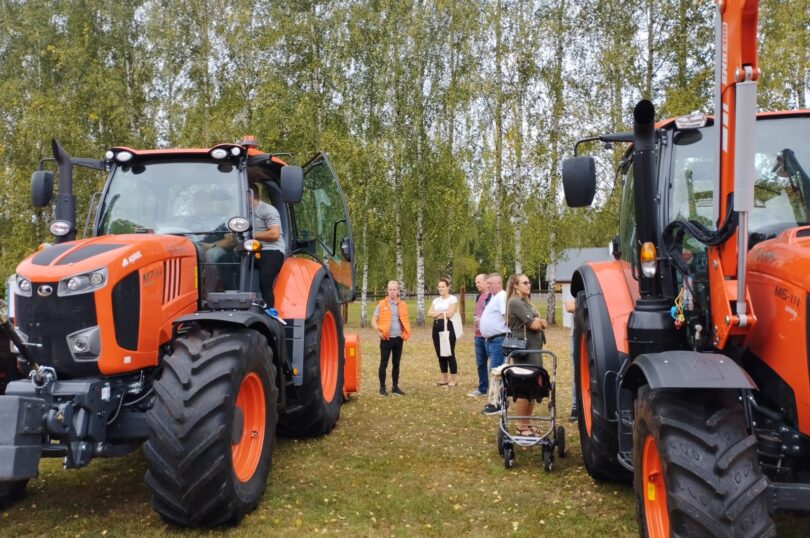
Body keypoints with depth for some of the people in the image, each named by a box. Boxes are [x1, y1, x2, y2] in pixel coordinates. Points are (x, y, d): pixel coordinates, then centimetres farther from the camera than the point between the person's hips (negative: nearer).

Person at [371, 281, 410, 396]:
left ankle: (395, 387, 19)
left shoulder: (403, 305, 7)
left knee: (396, 364, 10)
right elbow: (374, 321, -1)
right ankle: (382, 387, 8)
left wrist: (405, 333, 3)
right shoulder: (381, 304, -2)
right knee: (384, 363, 0)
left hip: (398, 339, 3)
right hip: (386, 339, -3)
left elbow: (405, 321, 18)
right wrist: (379, 333, -13)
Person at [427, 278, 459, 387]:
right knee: (440, 354, 9)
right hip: (437, 327, 7)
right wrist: (442, 312, -10)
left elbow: (449, 313, -17)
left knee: (449, 353, -5)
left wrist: (437, 313, -2)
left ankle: (454, 379, 3)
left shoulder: (452, 299, -4)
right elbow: (429, 313, 3)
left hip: (448, 327, -7)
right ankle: (444, 379, 17)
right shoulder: (436, 300, 16)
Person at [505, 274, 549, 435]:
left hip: (534, 349, 10)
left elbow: (543, 324, 14)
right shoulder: (515, 302, -11)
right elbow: (534, 325, -16)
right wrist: (538, 322, 4)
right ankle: (521, 426, 3)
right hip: (525, 349, -10)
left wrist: (539, 321, -7)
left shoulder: (525, 302, 20)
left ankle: (527, 423, 20)